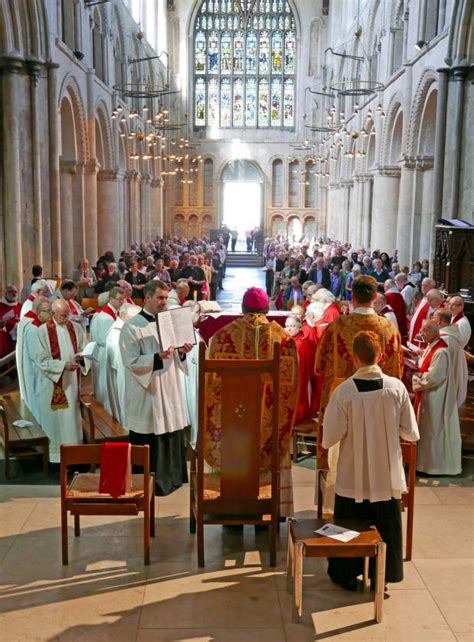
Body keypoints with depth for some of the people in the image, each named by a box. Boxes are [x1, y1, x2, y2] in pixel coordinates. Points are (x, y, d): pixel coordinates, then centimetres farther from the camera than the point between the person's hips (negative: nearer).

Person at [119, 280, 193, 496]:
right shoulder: (132, 326, -10)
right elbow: (131, 362, -16)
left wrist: (181, 352, -6)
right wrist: (158, 357, -28)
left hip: (170, 391, 6)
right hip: (147, 393, -6)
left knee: (172, 436, 12)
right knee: (148, 442, 2)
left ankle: (171, 478, 26)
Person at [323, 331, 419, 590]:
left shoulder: (343, 391, -18)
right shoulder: (397, 387, -12)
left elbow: (330, 439, -15)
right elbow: (412, 434, -6)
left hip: (353, 477, -1)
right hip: (387, 474, 2)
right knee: (385, 527, 19)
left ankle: (347, 575, 30)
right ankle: (381, 576, 30)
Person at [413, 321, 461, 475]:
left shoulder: (440, 352, -23)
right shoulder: (430, 347, 7)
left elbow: (434, 377, -25)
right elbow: (422, 368, 13)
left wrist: (418, 385, -12)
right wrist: (417, 380, -4)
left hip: (435, 399, -10)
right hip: (427, 396, 10)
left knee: (434, 430, 2)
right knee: (428, 429, 18)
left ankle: (436, 464, 14)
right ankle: (428, 459, 30)